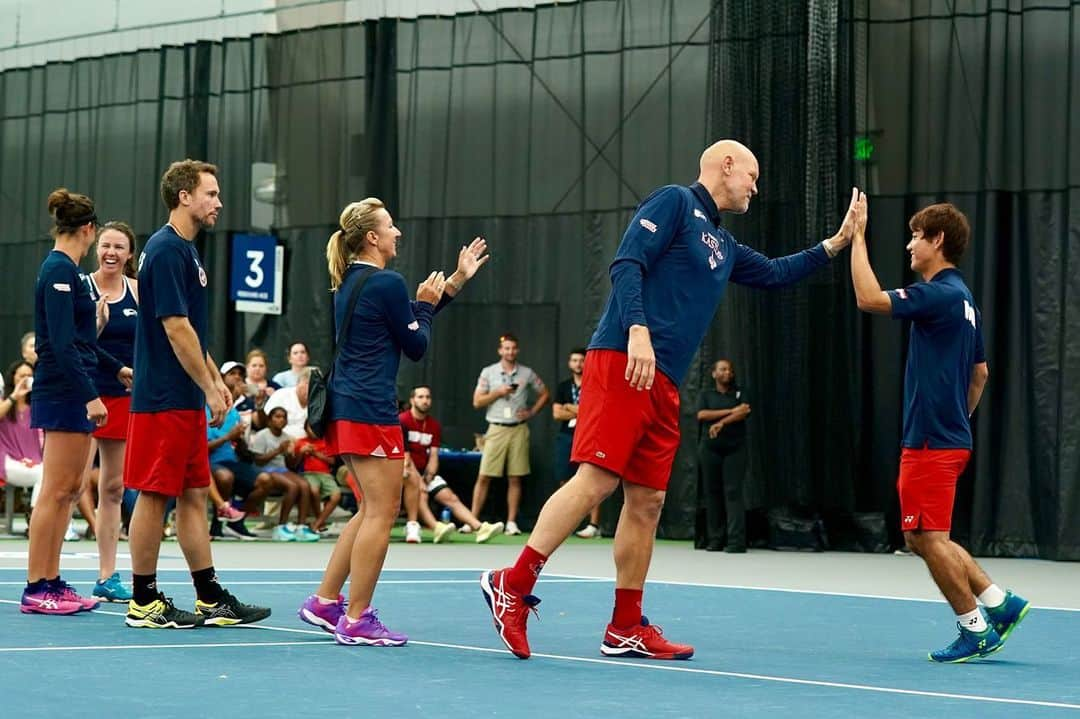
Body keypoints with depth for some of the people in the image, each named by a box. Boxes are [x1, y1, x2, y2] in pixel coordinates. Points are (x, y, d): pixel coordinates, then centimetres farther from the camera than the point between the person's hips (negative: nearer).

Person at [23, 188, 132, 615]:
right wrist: (91, 395, -23)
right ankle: (36, 590, -4)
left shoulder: (65, 270, 15)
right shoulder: (60, 271, -14)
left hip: (74, 396, 10)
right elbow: (62, 343, -21)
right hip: (63, 393, -10)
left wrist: (115, 368, 36)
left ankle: (52, 583, 13)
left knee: (70, 489, 10)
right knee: (55, 491, -7)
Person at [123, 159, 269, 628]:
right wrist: (210, 388, -16)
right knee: (154, 495, -3)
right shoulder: (166, 250, -15)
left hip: (185, 399, 10)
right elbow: (175, 328, -19)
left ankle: (211, 598, 14)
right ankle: (143, 603, 3)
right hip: (163, 399, -10)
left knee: (194, 494, 10)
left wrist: (215, 379, 18)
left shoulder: (185, 250, 16)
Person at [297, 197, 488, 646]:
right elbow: (416, 346, -6)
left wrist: (455, 281, 24)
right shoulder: (387, 284, -13)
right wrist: (425, 303, 9)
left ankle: (324, 602, 19)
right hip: (370, 408, -10)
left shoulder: (350, 281, 16)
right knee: (381, 512, -4)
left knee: (373, 509, 18)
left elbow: (403, 322, 25)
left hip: (345, 406, 10)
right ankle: (357, 621, -3)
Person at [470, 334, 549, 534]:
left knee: (515, 479, 1)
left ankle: (512, 523, 4)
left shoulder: (527, 373, 7)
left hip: (519, 430, 1)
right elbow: (477, 402, 2)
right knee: (484, 477, -5)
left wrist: (532, 412, 4)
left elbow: (544, 394, 17)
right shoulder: (488, 372, 5)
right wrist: (498, 393, -10)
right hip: (496, 429, -1)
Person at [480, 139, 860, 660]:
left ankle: (626, 628, 10)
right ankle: (512, 585, -15)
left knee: (647, 500, 6)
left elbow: (775, 274, 39)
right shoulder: (674, 202, 0)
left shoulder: (724, 246, 25)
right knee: (597, 480, -17)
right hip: (623, 362, -9)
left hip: (663, 383, 9)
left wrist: (833, 245, 32)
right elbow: (627, 264, -11)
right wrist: (638, 330, -23)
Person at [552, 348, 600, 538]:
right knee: (564, 481, 3)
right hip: (566, 437, 4)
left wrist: (571, 408, -3)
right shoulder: (563, 386, 14)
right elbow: (557, 413, 5)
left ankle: (594, 525, -9)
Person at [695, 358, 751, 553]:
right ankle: (715, 540, 4)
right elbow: (702, 415, -5)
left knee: (733, 492, -10)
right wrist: (730, 411, -10)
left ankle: (736, 541, -16)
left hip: (735, 448, -2)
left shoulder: (740, 393, 11)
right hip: (710, 448, 2)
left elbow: (745, 411, -7)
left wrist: (721, 422, -18)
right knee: (712, 492, 0)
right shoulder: (706, 395, 13)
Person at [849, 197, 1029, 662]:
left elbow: (869, 298, -24)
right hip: (950, 437, 10)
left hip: (932, 442, -10)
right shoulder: (962, 298, 16)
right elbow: (980, 374, 23)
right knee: (923, 538, 14)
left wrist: (859, 235, -17)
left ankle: (975, 630, 2)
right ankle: (1001, 603, 12)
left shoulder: (941, 294, -15)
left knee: (928, 537, -3)